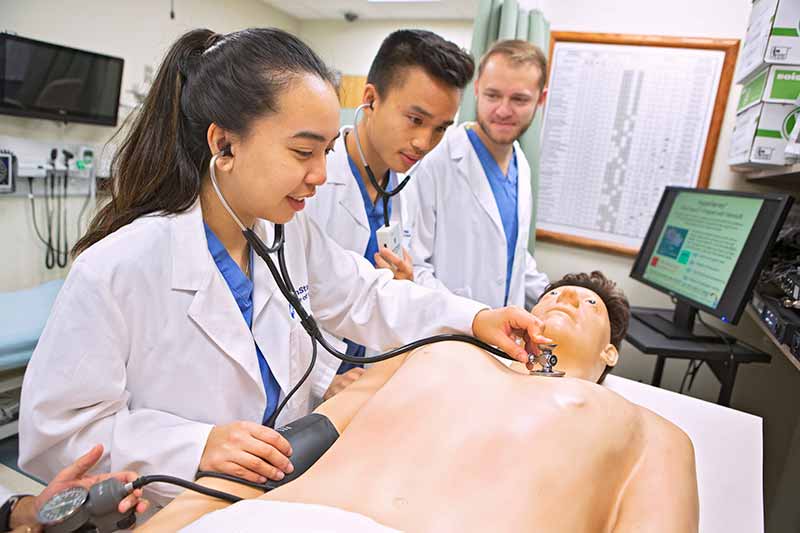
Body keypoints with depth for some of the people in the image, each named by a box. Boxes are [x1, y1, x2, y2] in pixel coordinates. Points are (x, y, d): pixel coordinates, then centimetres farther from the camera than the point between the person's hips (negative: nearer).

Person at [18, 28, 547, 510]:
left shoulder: (293, 233, -7)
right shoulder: (114, 271, -24)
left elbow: (364, 298, 2)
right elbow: (53, 430, -18)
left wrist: (471, 318, -8)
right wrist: (195, 446, -29)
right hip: (166, 514, -3)